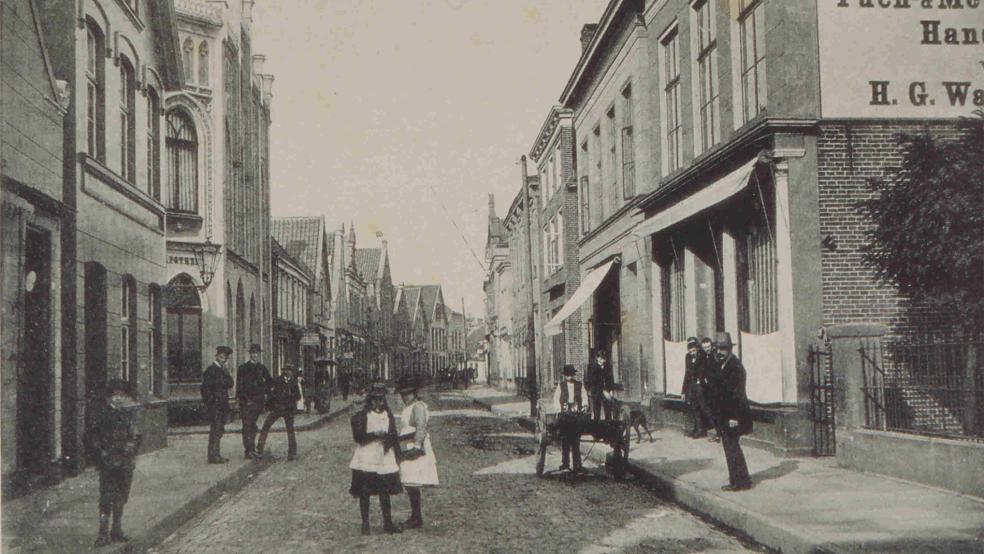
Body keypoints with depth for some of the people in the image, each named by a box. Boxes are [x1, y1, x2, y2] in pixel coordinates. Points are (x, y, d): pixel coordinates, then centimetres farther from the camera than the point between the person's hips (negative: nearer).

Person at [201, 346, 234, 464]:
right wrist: (210, 402, -15)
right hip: (214, 405, -9)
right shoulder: (211, 369, -10)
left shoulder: (223, 369, 16)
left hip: (222, 405, 9)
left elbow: (230, 384, 13)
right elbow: (205, 388, -14)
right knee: (215, 430, -9)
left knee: (219, 430, 12)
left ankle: (216, 455, 18)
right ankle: (213, 456, -6)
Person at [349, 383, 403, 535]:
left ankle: (388, 523, 12)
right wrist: (375, 435, -19)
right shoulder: (361, 416, -1)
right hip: (366, 461, -3)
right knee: (364, 492, 0)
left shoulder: (388, 416, 12)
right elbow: (358, 437, -9)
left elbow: (395, 437, 14)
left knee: (385, 491, 4)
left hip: (385, 459, 3)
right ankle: (365, 524, 9)